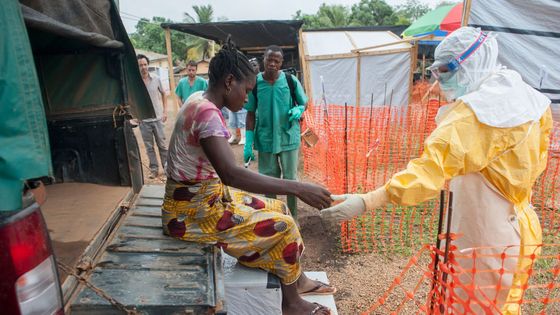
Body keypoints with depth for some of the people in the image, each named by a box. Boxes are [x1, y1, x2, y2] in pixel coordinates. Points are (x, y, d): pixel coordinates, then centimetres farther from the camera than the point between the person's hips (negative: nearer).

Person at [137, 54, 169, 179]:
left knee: (162, 144, 8)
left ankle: (167, 167, 20)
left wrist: (165, 111, 3)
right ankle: (154, 169, 18)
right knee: (149, 146, 8)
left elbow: (163, 94, 10)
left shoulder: (156, 79, -2)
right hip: (143, 120, 0)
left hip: (157, 118, 1)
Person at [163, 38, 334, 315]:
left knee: (277, 208, 12)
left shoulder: (199, 100, 5)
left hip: (204, 196, 9)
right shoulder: (207, 113, -25)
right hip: (192, 211, -9)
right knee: (282, 226, -7)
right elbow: (231, 174, -38)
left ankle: (297, 279, 25)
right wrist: (297, 188, -35)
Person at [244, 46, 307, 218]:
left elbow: (304, 104, 7)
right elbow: (251, 114, 1)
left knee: (290, 179, 9)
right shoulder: (254, 83, -4)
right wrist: (248, 143, -4)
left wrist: (298, 110, -18)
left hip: (288, 138, 0)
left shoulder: (291, 81, -6)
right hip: (265, 140, 1)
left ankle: (293, 218, 26)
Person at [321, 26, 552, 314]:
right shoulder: (529, 99, 2)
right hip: (518, 229, 8)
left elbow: (429, 170, -37)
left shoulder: (472, 114, -26)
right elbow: (535, 162, 12)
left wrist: (365, 202, -41)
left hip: (487, 238, -8)